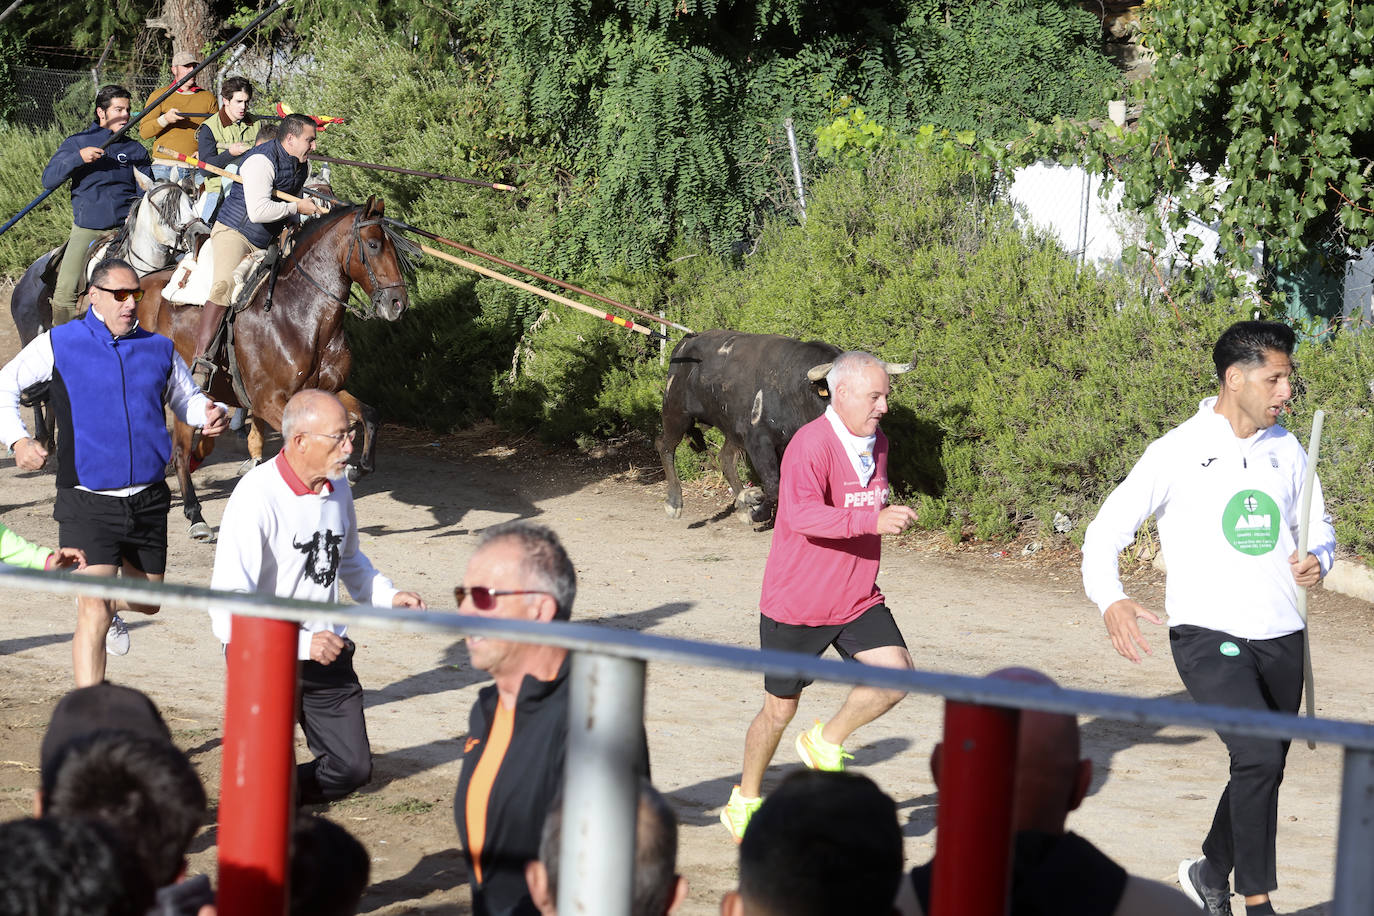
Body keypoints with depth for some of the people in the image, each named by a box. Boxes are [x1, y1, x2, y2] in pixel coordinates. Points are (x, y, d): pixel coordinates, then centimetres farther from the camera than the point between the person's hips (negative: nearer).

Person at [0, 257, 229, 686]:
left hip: (148, 501, 4)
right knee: (95, 612, -13)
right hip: (88, 504, -4)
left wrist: (211, 416, -3)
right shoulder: (58, 345, -1)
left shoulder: (160, 350, 6)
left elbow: (187, 399, 20)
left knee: (147, 599, 19)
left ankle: (107, 606, 54)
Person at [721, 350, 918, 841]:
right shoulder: (812, 445, -20)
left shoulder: (877, 443, 7)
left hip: (857, 599, 6)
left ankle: (827, 743, 8)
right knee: (780, 709, 6)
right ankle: (745, 800, 29)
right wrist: (872, 521, -45)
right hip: (795, 602, -6)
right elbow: (801, 513, -36)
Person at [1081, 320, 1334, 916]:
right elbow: (1106, 531, -5)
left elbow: (1319, 527, 23)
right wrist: (1110, 601, -23)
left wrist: (1317, 561, -1)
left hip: (1280, 637, 6)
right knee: (1260, 755, -23)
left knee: (1262, 774, 13)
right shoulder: (1177, 452, -6)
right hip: (1207, 636, -6)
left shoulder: (1287, 451, 9)